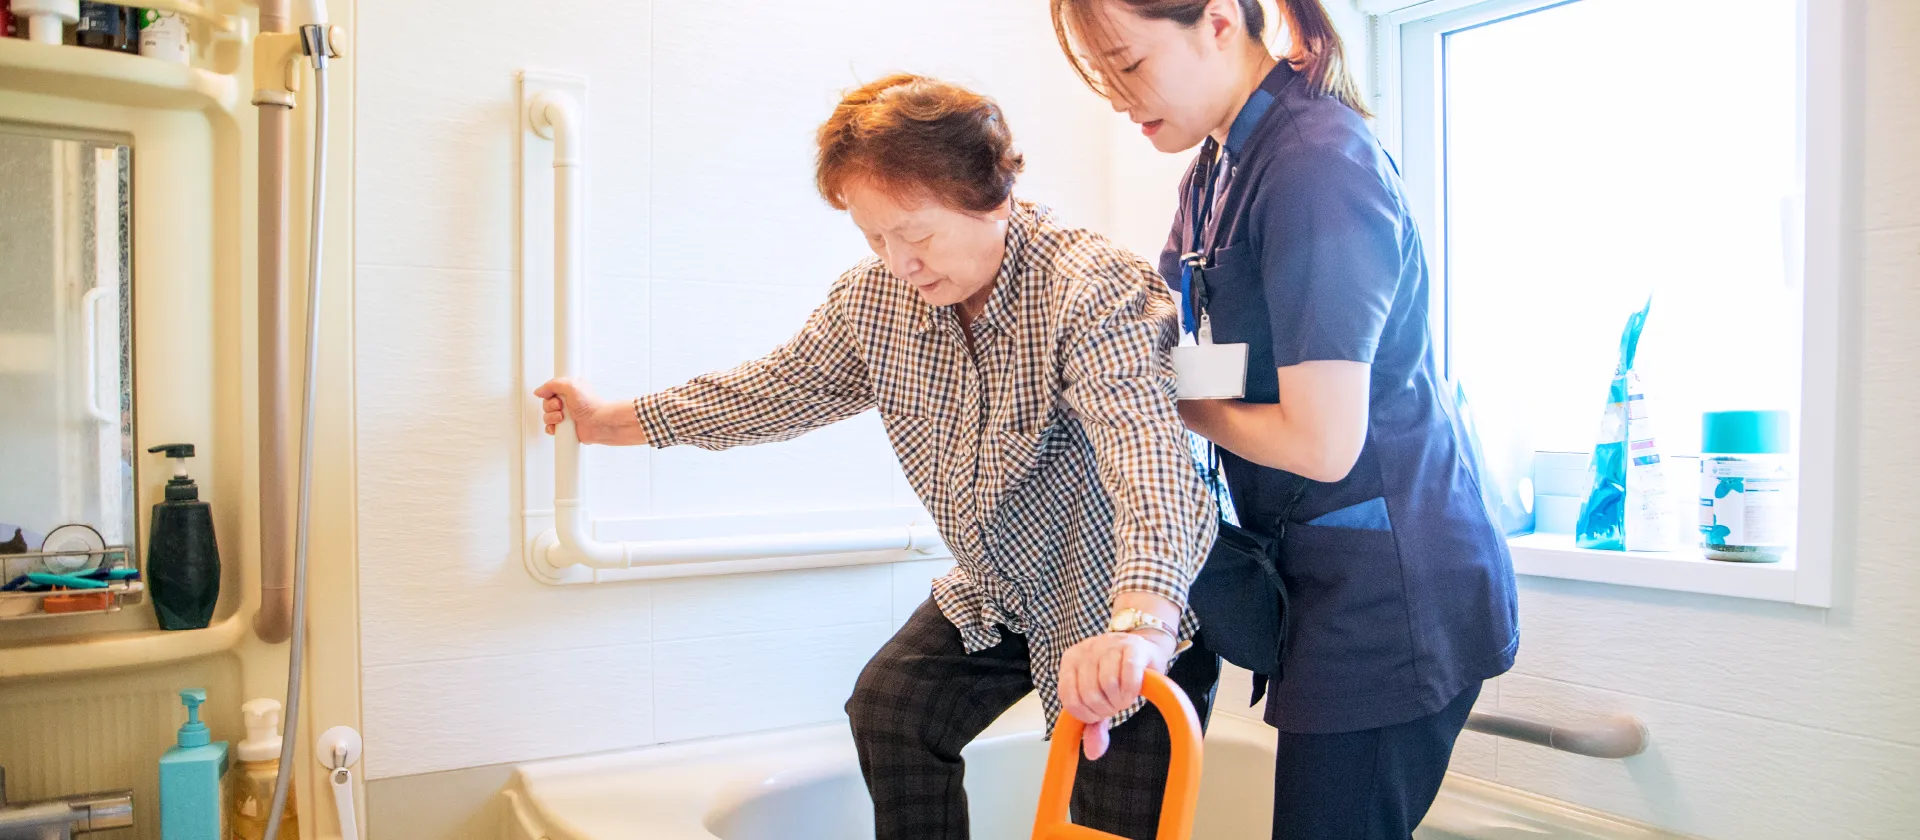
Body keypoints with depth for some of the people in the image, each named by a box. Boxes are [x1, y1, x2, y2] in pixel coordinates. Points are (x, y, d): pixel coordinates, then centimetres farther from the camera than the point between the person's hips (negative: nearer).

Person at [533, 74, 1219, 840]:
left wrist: (1139, 626, -61)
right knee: (890, 711, 11)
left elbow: (1146, 453, -45)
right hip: (997, 589, 6)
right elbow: (780, 388, 6)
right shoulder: (873, 297, -8)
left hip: (1140, 607, -6)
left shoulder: (1095, 292, -31)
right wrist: (617, 420, 12)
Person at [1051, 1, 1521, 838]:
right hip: (1334, 579, 9)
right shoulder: (1220, 163, 8)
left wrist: (1181, 406, -7)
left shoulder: (1319, 164, -21)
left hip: (1388, 599, -9)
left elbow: (1321, 444, -22)